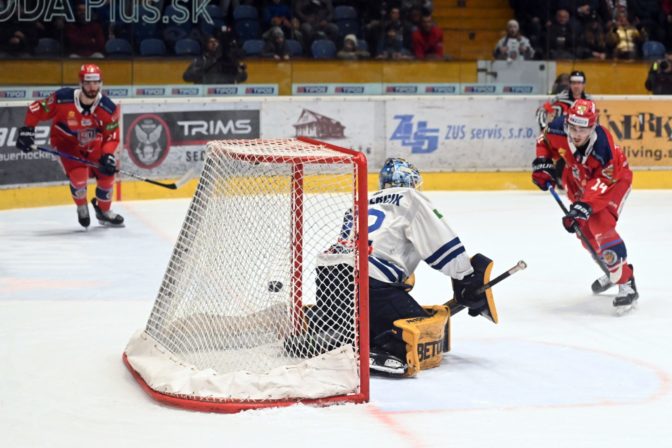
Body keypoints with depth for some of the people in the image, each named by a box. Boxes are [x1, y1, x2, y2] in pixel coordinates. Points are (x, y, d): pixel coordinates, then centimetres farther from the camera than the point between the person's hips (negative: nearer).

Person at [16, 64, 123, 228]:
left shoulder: (109, 108, -24)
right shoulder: (63, 98, -31)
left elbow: (112, 137, -16)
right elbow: (36, 109, -17)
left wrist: (108, 155, -33)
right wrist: (27, 130, -22)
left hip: (93, 144, 3)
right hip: (66, 142, -3)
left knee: (106, 174, -1)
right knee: (79, 176, -22)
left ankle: (104, 211, 29)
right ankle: (82, 209, 11)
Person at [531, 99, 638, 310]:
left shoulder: (603, 146, -40)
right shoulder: (558, 129, -26)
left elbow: (603, 182, -37)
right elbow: (544, 140, -1)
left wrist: (584, 205, -46)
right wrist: (543, 163, -11)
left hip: (614, 179, -6)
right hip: (579, 179, 6)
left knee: (601, 226, -24)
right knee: (585, 229, 9)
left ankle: (626, 282, -21)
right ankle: (611, 270, 34)